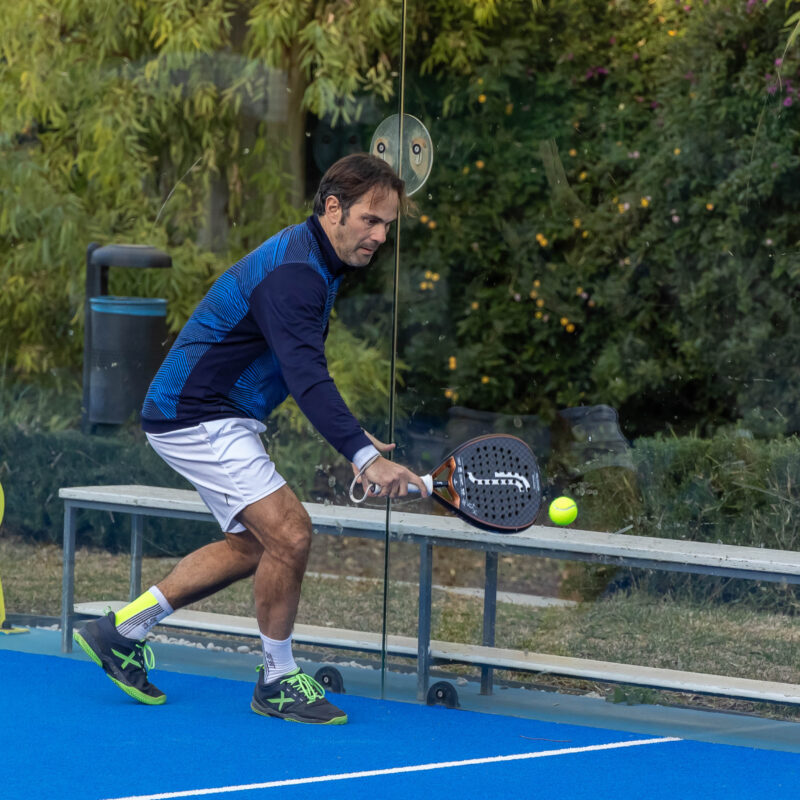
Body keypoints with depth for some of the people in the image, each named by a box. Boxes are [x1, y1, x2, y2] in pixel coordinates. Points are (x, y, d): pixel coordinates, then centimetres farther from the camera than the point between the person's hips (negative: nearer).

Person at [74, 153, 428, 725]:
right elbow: (307, 378, -38)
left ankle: (123, 630, 25)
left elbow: (302, 372, 24)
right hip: (195, 417, -11)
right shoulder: (293, 273, -25)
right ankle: (277, 680, -1)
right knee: (290, 533, -17)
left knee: (252, 546, 17)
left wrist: (351, 434, 18)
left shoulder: (315, 260, 8)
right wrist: (364, 456, -47)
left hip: (219, 418, 11)